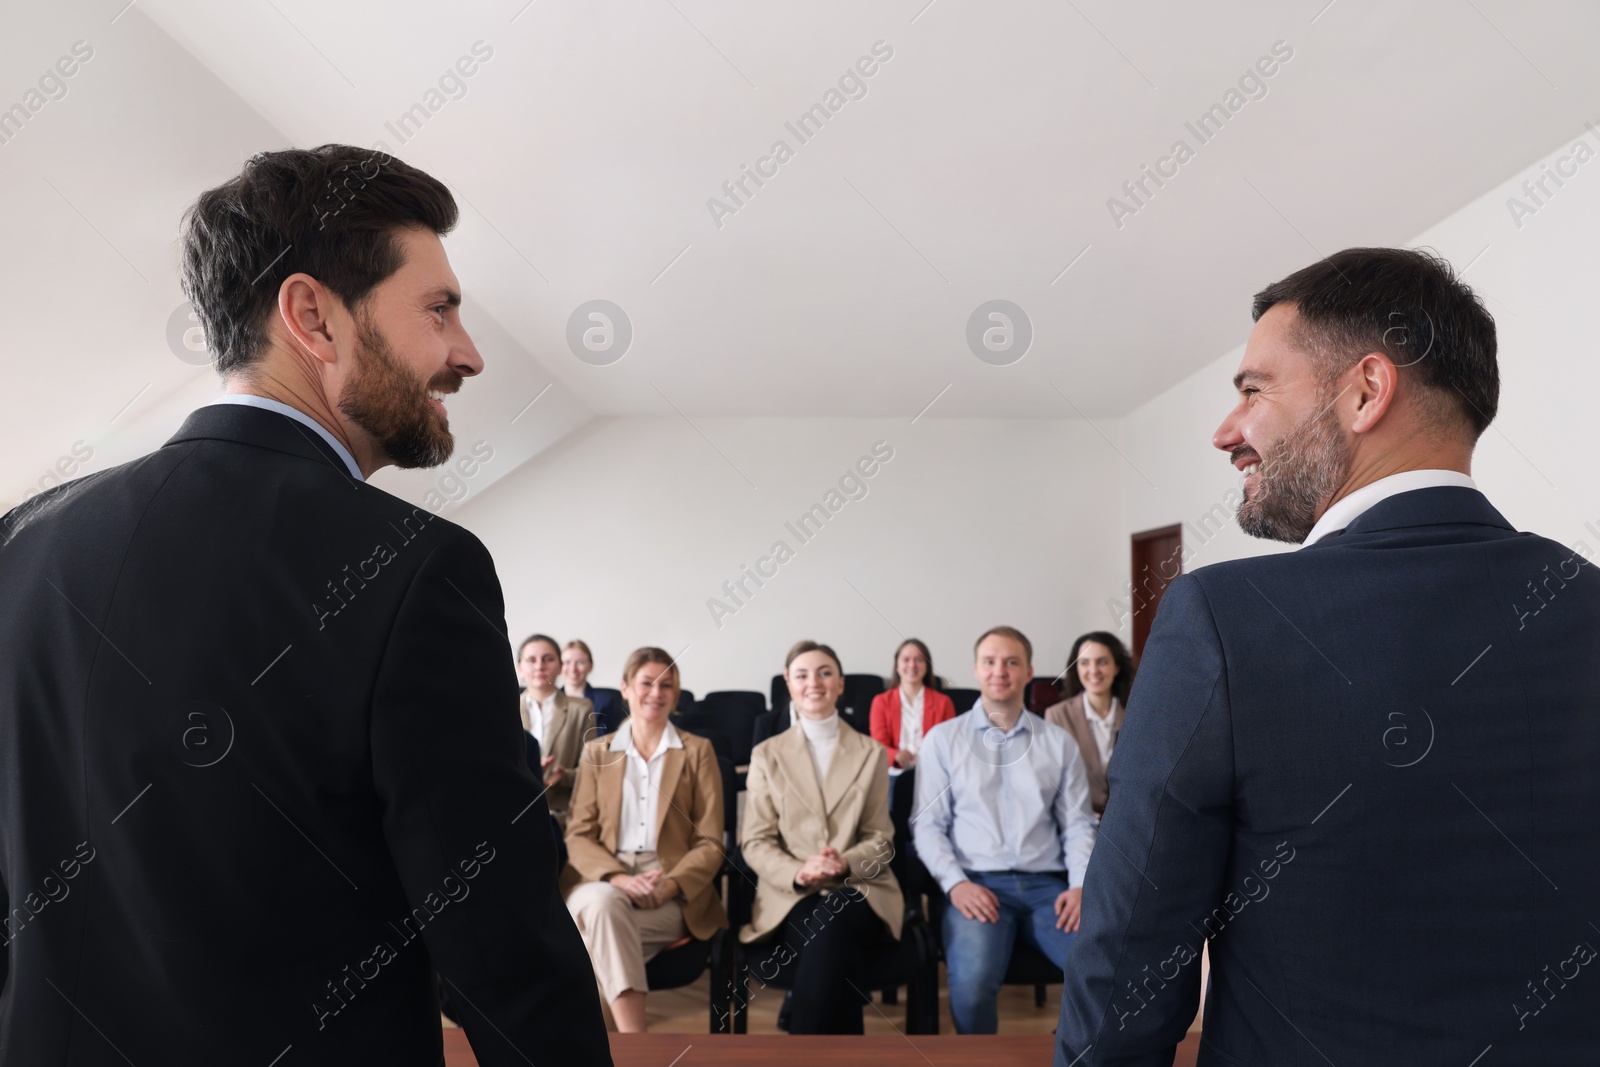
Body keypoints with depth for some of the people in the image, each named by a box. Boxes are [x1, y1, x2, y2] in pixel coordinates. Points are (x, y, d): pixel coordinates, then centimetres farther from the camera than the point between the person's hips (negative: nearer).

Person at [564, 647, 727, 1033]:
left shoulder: (698, 751, 8)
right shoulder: (597, 752, 13)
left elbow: (710, 842, 3)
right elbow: (579, 835, 5)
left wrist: (669, 885, -17)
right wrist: (618, 878, -16)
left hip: (674, 896, -1)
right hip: (606, 882, 2)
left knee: (600, 928, -32)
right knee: (602, 902, -35)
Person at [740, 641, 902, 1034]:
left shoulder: (871, 753, 12)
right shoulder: (766, 755, 10)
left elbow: (880, 839, 9)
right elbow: (755, 843, 4)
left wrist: (846, 863, -15)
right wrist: (798, 872, -18)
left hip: (856, 892, 1)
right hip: (791, 897, -1)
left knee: (832, 921, -36)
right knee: (836, 958, -35)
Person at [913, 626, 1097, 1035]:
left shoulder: (1058, 742, 14)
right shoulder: (943, 738, 7)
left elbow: (1077, 825, 11)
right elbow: (927, 824, 3)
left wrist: (1080, 886, -5)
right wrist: (955, 883, -12)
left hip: (1048, 885, 2)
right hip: (978, 884, -2)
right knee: (972, 983, -30)